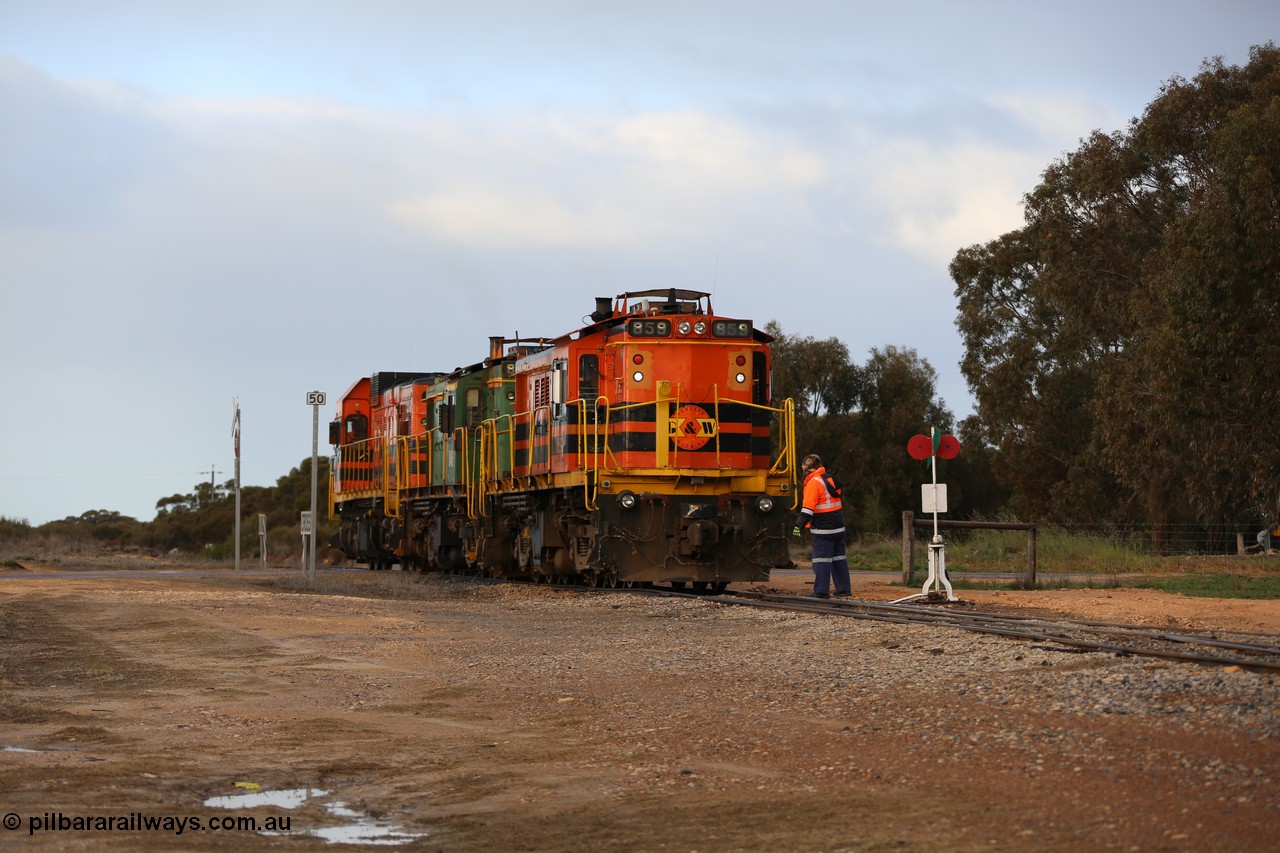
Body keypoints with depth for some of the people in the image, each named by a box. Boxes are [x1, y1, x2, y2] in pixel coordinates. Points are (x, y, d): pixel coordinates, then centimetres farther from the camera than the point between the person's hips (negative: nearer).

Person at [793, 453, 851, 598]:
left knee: (822, 559, -6)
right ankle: (844, 588, 17)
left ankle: (821, 591, -9)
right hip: (838, 526, 8)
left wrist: (799, 525, -19)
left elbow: (808, 507, -19)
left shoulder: (813, 483, -12)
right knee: (839, 557, 14)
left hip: (823, 529, -8)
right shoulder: (831, 479, 14)